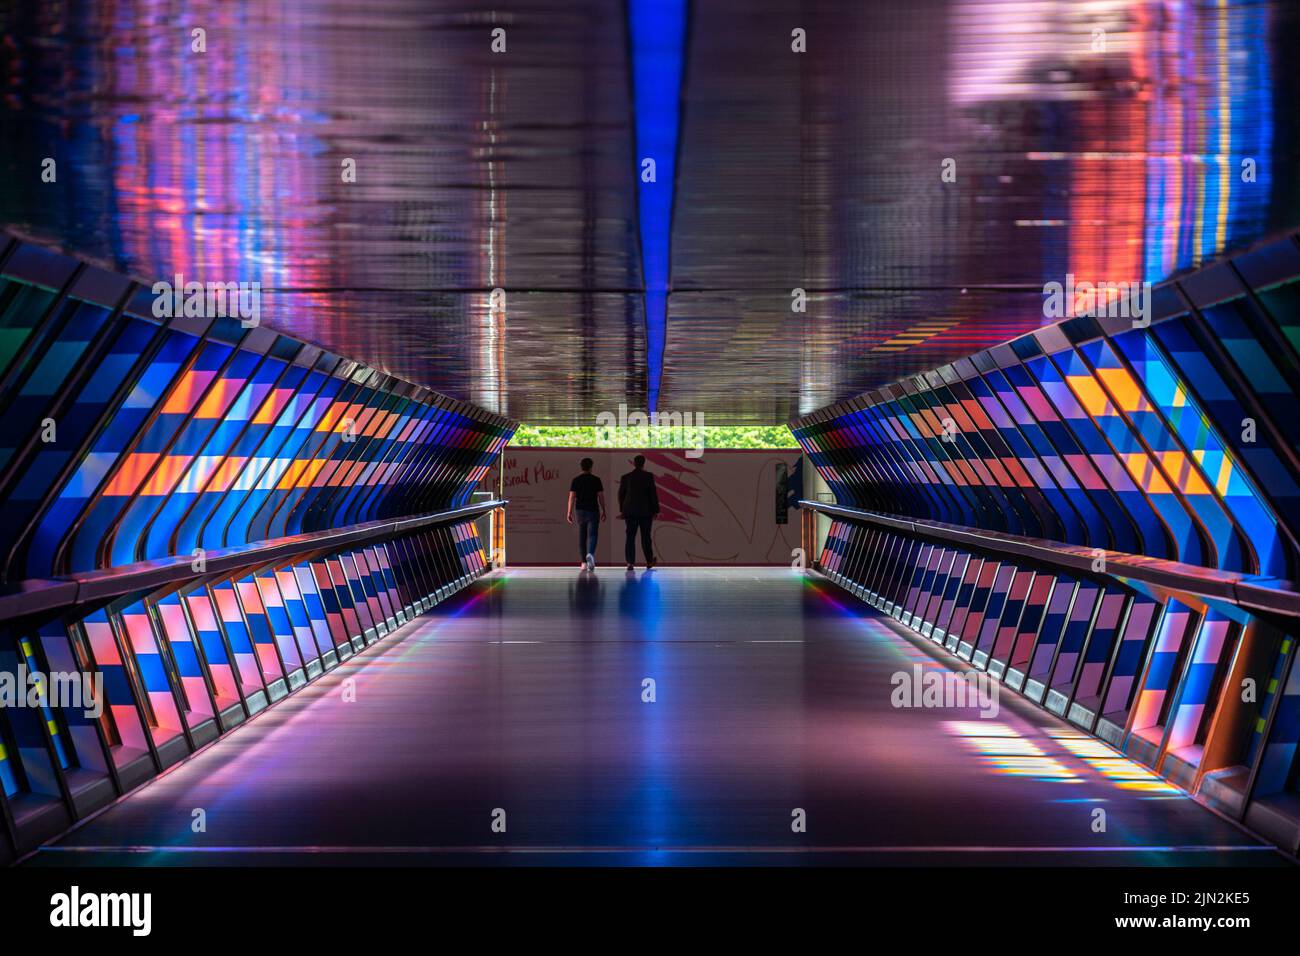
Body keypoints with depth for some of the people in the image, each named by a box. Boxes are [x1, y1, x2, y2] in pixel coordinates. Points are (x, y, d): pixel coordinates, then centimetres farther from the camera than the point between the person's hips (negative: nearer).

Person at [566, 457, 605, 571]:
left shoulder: (576, 480, 2)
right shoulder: (596, 480, -1)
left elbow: (572, 497, -4)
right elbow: (601, 496, -1)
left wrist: (569, 513, -3)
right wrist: (603, 511, 7)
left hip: (580, 511, 2)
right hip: (593, 511, -2)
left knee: (581, 537, 11)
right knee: (592, 535, -5)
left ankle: (583, 562, 12)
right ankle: (590, 554, -33)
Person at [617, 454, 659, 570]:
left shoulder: (625, 477, 2)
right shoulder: (648, 476, -5)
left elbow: (621, 495, 8)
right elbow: (653, 494, -5)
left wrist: (621, 510, 19)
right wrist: (655, 510, 1)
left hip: (630, 511, 1)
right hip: (645, 511, -1)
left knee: (630, 537, 1)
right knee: (646, 537, 9)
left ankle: (630, 563, -8)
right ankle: (649, 562, 17)